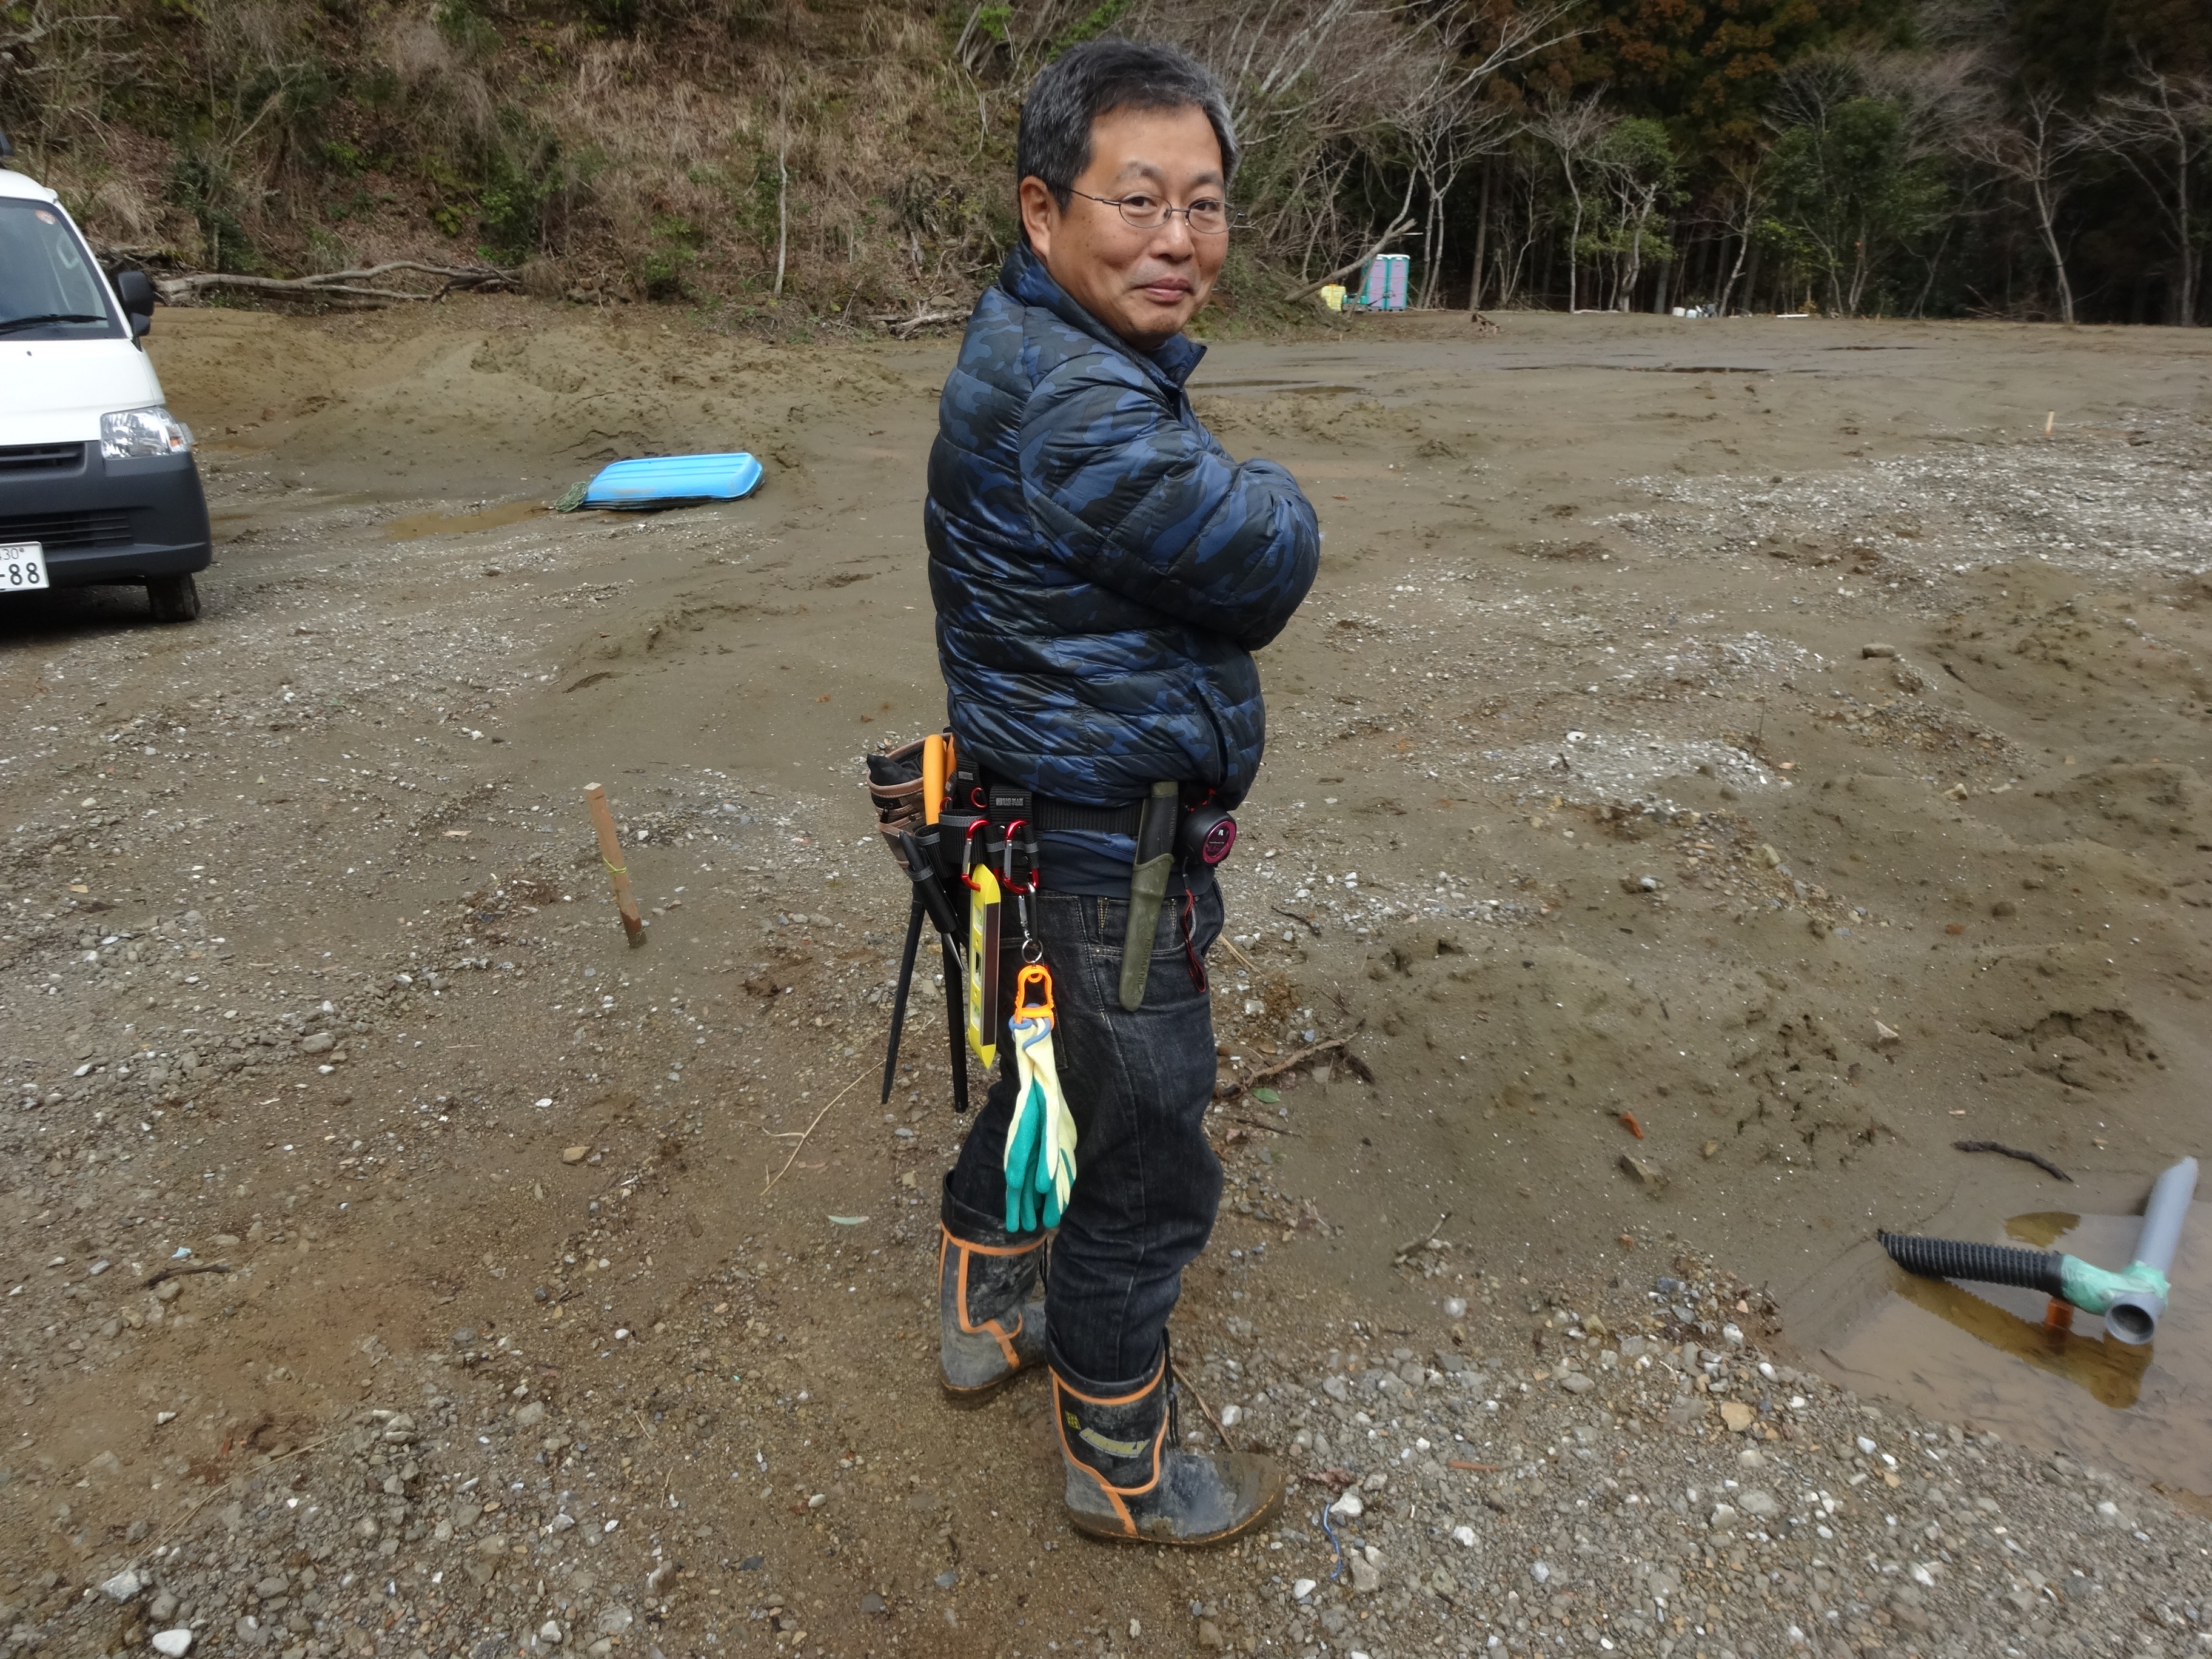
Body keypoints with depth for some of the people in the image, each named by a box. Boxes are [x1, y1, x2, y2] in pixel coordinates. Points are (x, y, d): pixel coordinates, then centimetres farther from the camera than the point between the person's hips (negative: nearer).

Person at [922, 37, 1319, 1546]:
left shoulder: (1039, 352, 8)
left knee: (1043, 1082, 27)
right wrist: (1276, 498, 0)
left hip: (1053, 837, 10)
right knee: (1141, 1174, 8)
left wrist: (1233, 510, -5)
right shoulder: (1077, 405, -26)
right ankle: (1124, 1472, 32)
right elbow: (1267, 570, -19)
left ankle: (985, 1316, 52)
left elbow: (1202, 579, 14)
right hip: (1109, 871, -10)